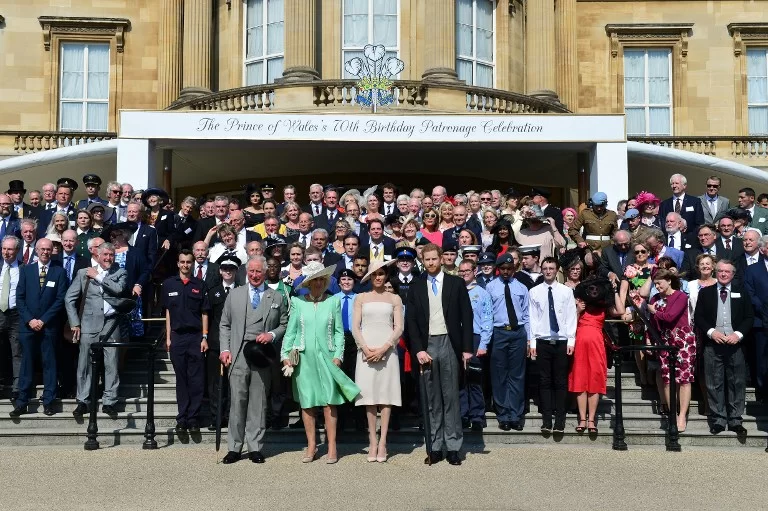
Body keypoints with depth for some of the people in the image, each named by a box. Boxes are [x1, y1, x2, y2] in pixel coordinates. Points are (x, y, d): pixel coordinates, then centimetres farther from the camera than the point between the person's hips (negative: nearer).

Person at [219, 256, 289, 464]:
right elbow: (224, 325, 12)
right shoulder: (234, 295, 12)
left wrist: (272, 335, -6)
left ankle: (255, 448, 11)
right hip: (238, 355, 0)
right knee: (237, 402, -1)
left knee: (258, 403, 3)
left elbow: (285, 324, 12)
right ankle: (234, 448, 7)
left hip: (262, 356, 0)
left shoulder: (277, 298, 10)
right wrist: (225, 349, 1)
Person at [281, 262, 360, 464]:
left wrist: (338, 355, -3)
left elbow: (339, 332, 6)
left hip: (326, 357, -1)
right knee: (306, 402, 4)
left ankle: (332, 447, 4)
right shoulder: (297, 302, 6)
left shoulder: (334, 301, 5)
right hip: (304, 358, 1)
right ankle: (311, 445, 13)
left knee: (329, 402, -3)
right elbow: (291, 331, 8)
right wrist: (285, 354, 0)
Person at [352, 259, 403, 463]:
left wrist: (383, 349, -11)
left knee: (386, 394, -3)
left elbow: (399, 328, 2)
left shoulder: (394, 299, 9)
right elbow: (355, 327, 5)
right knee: (369, 394, -1)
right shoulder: (361, 298, 11)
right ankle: (372, 441, 4)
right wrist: (365, 348, -10)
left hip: (387, 350, -1)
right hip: (366, 351, 1)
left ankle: (382, 442, 0)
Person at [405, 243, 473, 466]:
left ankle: (453, 447, 6)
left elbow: (466, 316, 3)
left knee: (451, 397, 1)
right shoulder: (415, 287, 9)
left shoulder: (456, 283, 4)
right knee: (432, 399, 5)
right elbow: (411, 321, 6)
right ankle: (436, 447, 10)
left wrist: (467, 348, -3)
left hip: (449, 344, -1)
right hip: (426, 346, 2)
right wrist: (418, 349, -5)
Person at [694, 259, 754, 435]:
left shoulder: (741, 292, 8)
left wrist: (738, 334, -9)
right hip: (713, 344, 0)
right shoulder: (705, 292, 8)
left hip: (735, 343, 0)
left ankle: (735, 420, 11)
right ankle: (718, 420, 8)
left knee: (737, 383, 4)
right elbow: (698, 317, 5)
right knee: (714, 384, 2)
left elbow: (749, 317, 6)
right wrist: (711, 331, -10)